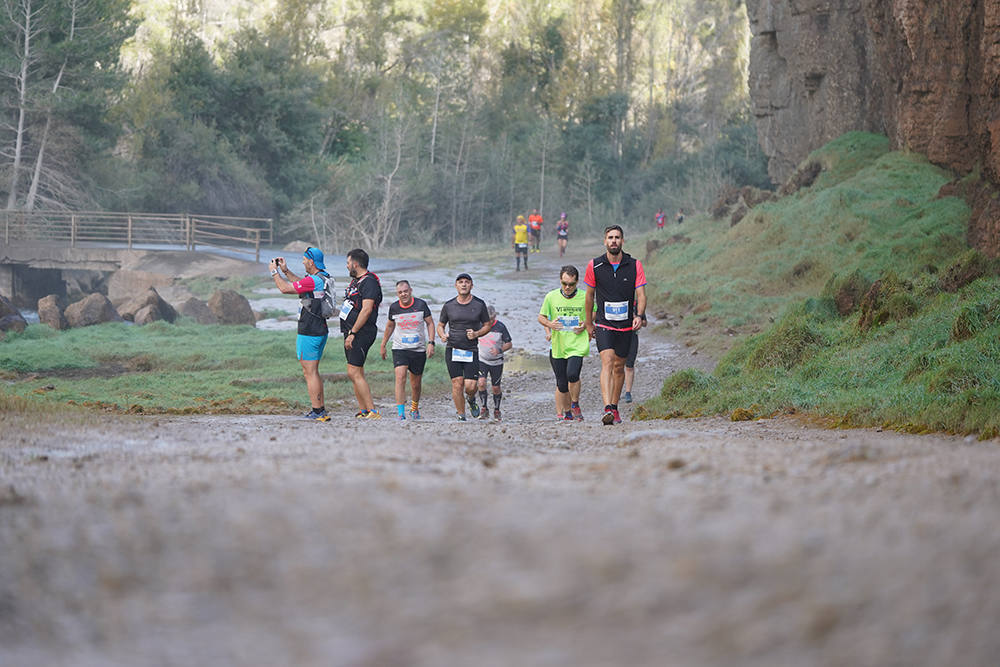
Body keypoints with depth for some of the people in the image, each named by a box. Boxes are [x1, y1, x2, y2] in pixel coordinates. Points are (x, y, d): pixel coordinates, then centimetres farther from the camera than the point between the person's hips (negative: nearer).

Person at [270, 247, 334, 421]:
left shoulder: (313, 281, -19)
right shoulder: (324, 278, 10)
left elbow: (285, 288, -12)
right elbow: (300, 284, 28)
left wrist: (275, 272, 3)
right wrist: (285, 271, 27)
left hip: (309, 333, -10)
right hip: (321, 330, 10)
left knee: (310, 372, -6)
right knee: (312, 372, 17)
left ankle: (318, 411, -6)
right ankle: (320, 410, 18)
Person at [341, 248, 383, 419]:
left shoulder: (369, 282, -15)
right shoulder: (356, 280, 18)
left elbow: (366, 310, -23)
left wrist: (352, 333, -24)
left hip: (362, 333, -10)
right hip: (351, 332, 10)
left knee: (354, 373, -15)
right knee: (357, 374, 10)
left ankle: (373, 412, -16)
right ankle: (363, 411, 13)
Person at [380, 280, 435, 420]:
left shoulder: (421, 304, -5)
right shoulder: (394, 308, -1)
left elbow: (430, 323, 3)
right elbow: (390, 326, 15)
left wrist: (431, 343, -7)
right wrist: (383, 345, 18)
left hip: (419, 350, 0)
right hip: (399, 349, 0)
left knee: (415, 384, 10)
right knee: (400, 377, -20)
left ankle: (414, 408, 37)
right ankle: (400, 412, -22)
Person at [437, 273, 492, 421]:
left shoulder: (479, 304, 3)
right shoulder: (449, 305, 5)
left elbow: (487, 325, 11)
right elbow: (440, 325, 16)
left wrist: (476, 334, -9)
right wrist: (442, 335, -6)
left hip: (471, 350, -1)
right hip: (452, 349, 1)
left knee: (470, 386, -9)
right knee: (457, 384, -7)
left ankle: (471, 400, 26)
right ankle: (461, 416, 7)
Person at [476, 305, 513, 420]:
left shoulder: (500, 327, -11)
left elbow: (509, 344, -6)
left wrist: (499, 350, -22)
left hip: (496, 362, -1)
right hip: (482, 360, 1)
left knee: (496, 388, 4)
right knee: (481, 383, -18)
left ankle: (496, 410, 24)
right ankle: (484, 409, -7)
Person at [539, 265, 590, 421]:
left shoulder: (585, 297, -2)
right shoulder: (551, 297, 0)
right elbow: (541, 317, 11)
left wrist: (585, 324, -5)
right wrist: (549, 325, -10)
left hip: (577, 345, -2)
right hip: (558, 346, 2)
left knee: (572, 374, -24)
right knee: (562, 384, 5)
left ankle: (575, 404, 1)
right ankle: (567, 413, 24)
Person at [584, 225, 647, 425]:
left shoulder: (635, 265, -2)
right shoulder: (594, 266, -3)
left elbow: (641, 294, -4)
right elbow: (589, 296, 8)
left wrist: (639, 315, -22)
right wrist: (589, 323, 13)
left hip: (626, 326, 2)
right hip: (603, 324, -2)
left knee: (619, 367, 11)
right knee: (607, 363, -18)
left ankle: (614, 407, 28)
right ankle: (608, 409, -29)